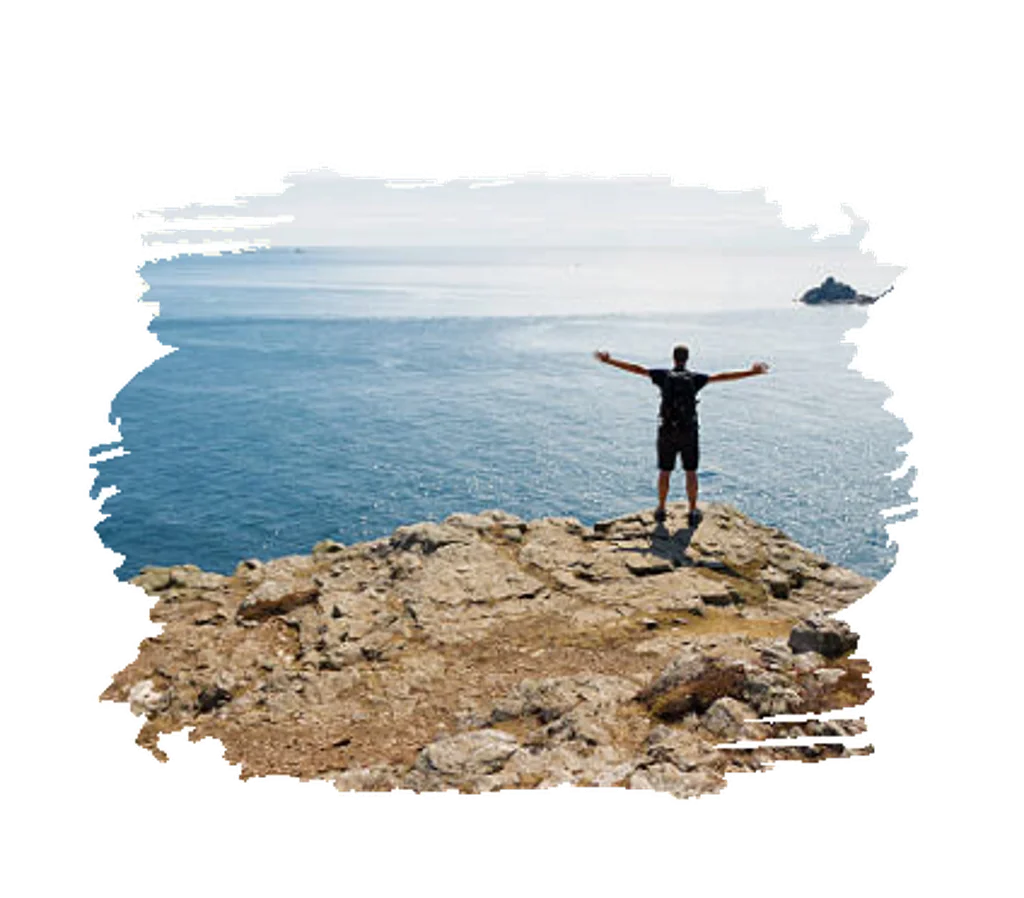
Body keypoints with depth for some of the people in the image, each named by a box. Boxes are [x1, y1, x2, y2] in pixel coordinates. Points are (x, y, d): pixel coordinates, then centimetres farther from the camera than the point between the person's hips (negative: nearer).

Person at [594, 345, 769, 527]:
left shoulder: (664, 375, -3)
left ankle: (661, 510, 21)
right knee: (691, 472, 10)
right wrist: (751, 372, -3)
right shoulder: (695, 378, -4)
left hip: (667, 431, 0)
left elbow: (636, 369, -5)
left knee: (664, 472, 13)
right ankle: (693, 513, 14)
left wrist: (609, 361, -2)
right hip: (689, 432, 0)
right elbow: (722, 377, -6)